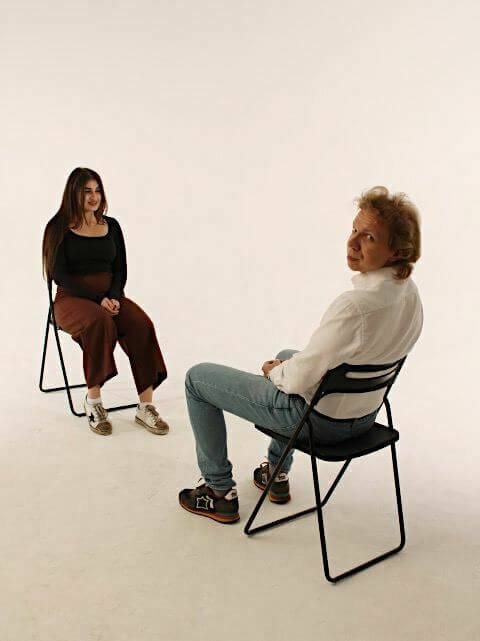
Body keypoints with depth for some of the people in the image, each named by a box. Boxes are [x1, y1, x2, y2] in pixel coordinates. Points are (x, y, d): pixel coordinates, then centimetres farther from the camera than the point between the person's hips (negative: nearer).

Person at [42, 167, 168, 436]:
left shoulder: (111, 225, 12)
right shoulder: (59, 228, -1)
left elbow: (120, 270, 10)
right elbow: (60, 274, -7)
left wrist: (114, 297, -11)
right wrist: (98, 299, -17)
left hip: (110, 296, 4)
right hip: (72, 299, -3)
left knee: (141, 325, -27)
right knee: (100, 322, -38)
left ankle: (146, 405, -26)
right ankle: (93, 400, -23)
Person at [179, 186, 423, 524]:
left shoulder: (355, 305, -35)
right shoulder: (409, 291, -7)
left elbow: (300, 379, -28)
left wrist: (275, 371, -5)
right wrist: (286, 364, 9)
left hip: (319, 418, -8)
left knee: (198, 377, 6)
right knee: (287, 355, 39)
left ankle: (221, 493, 20)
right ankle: (277, 474, 44)